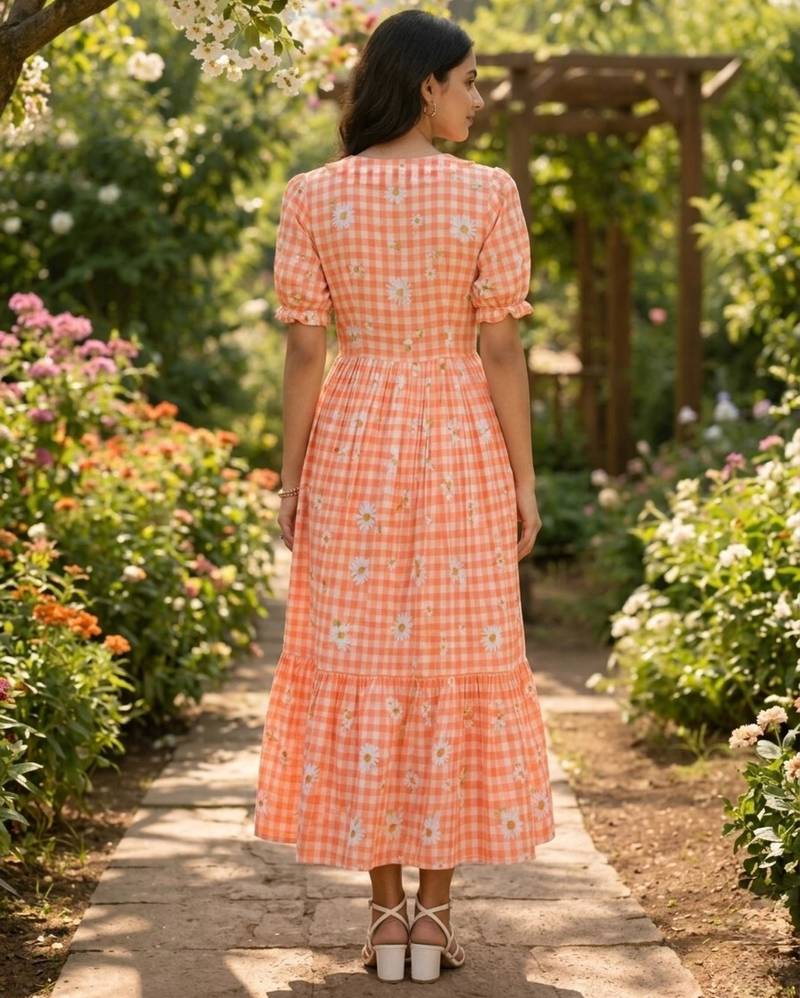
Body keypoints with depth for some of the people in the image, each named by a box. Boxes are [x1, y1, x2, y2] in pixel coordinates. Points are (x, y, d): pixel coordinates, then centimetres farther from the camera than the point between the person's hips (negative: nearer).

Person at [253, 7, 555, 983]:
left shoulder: (312, 195, -2)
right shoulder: (487, 192, -6)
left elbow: (304, 350, -3)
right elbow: (502, 347, -7)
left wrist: (291, 479, 3)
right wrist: (525, 479, 0)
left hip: (353, 446, 1)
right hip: (461, 446, -1)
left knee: (359, 668, 7)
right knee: (456, 668, 7)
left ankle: (385, 916, 8)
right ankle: (433, 915, 9)